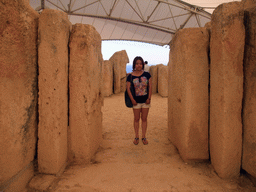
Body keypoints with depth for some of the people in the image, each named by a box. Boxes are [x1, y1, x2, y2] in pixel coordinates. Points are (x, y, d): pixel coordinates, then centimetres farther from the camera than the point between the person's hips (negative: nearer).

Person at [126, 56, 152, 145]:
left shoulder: (147, 74, -1)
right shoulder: (130, 76, -4)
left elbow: (150, 86, -1)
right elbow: (128, 88, -4)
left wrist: (149, 98, -7)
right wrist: (132, 100, -10)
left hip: (146, 101, 1)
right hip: (136, 101, -1)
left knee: (144, 119, 9)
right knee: (136, 119, 9)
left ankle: (143, 137, 22)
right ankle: (136, 137, 23)